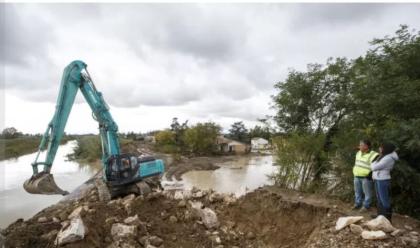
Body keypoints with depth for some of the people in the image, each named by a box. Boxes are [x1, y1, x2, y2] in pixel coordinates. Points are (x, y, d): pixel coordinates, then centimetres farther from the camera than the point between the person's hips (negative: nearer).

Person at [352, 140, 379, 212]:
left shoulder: (373, 155, -16)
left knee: (367, 192, 4)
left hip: (366, 177, -7)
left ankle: (366, 206, 15)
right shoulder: (359, 153, 9)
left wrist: (370, 175, -16)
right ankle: (357, 204, 27)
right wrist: (354, 172, 18)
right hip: (357, 177, 7)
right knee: (357, 191, 15)